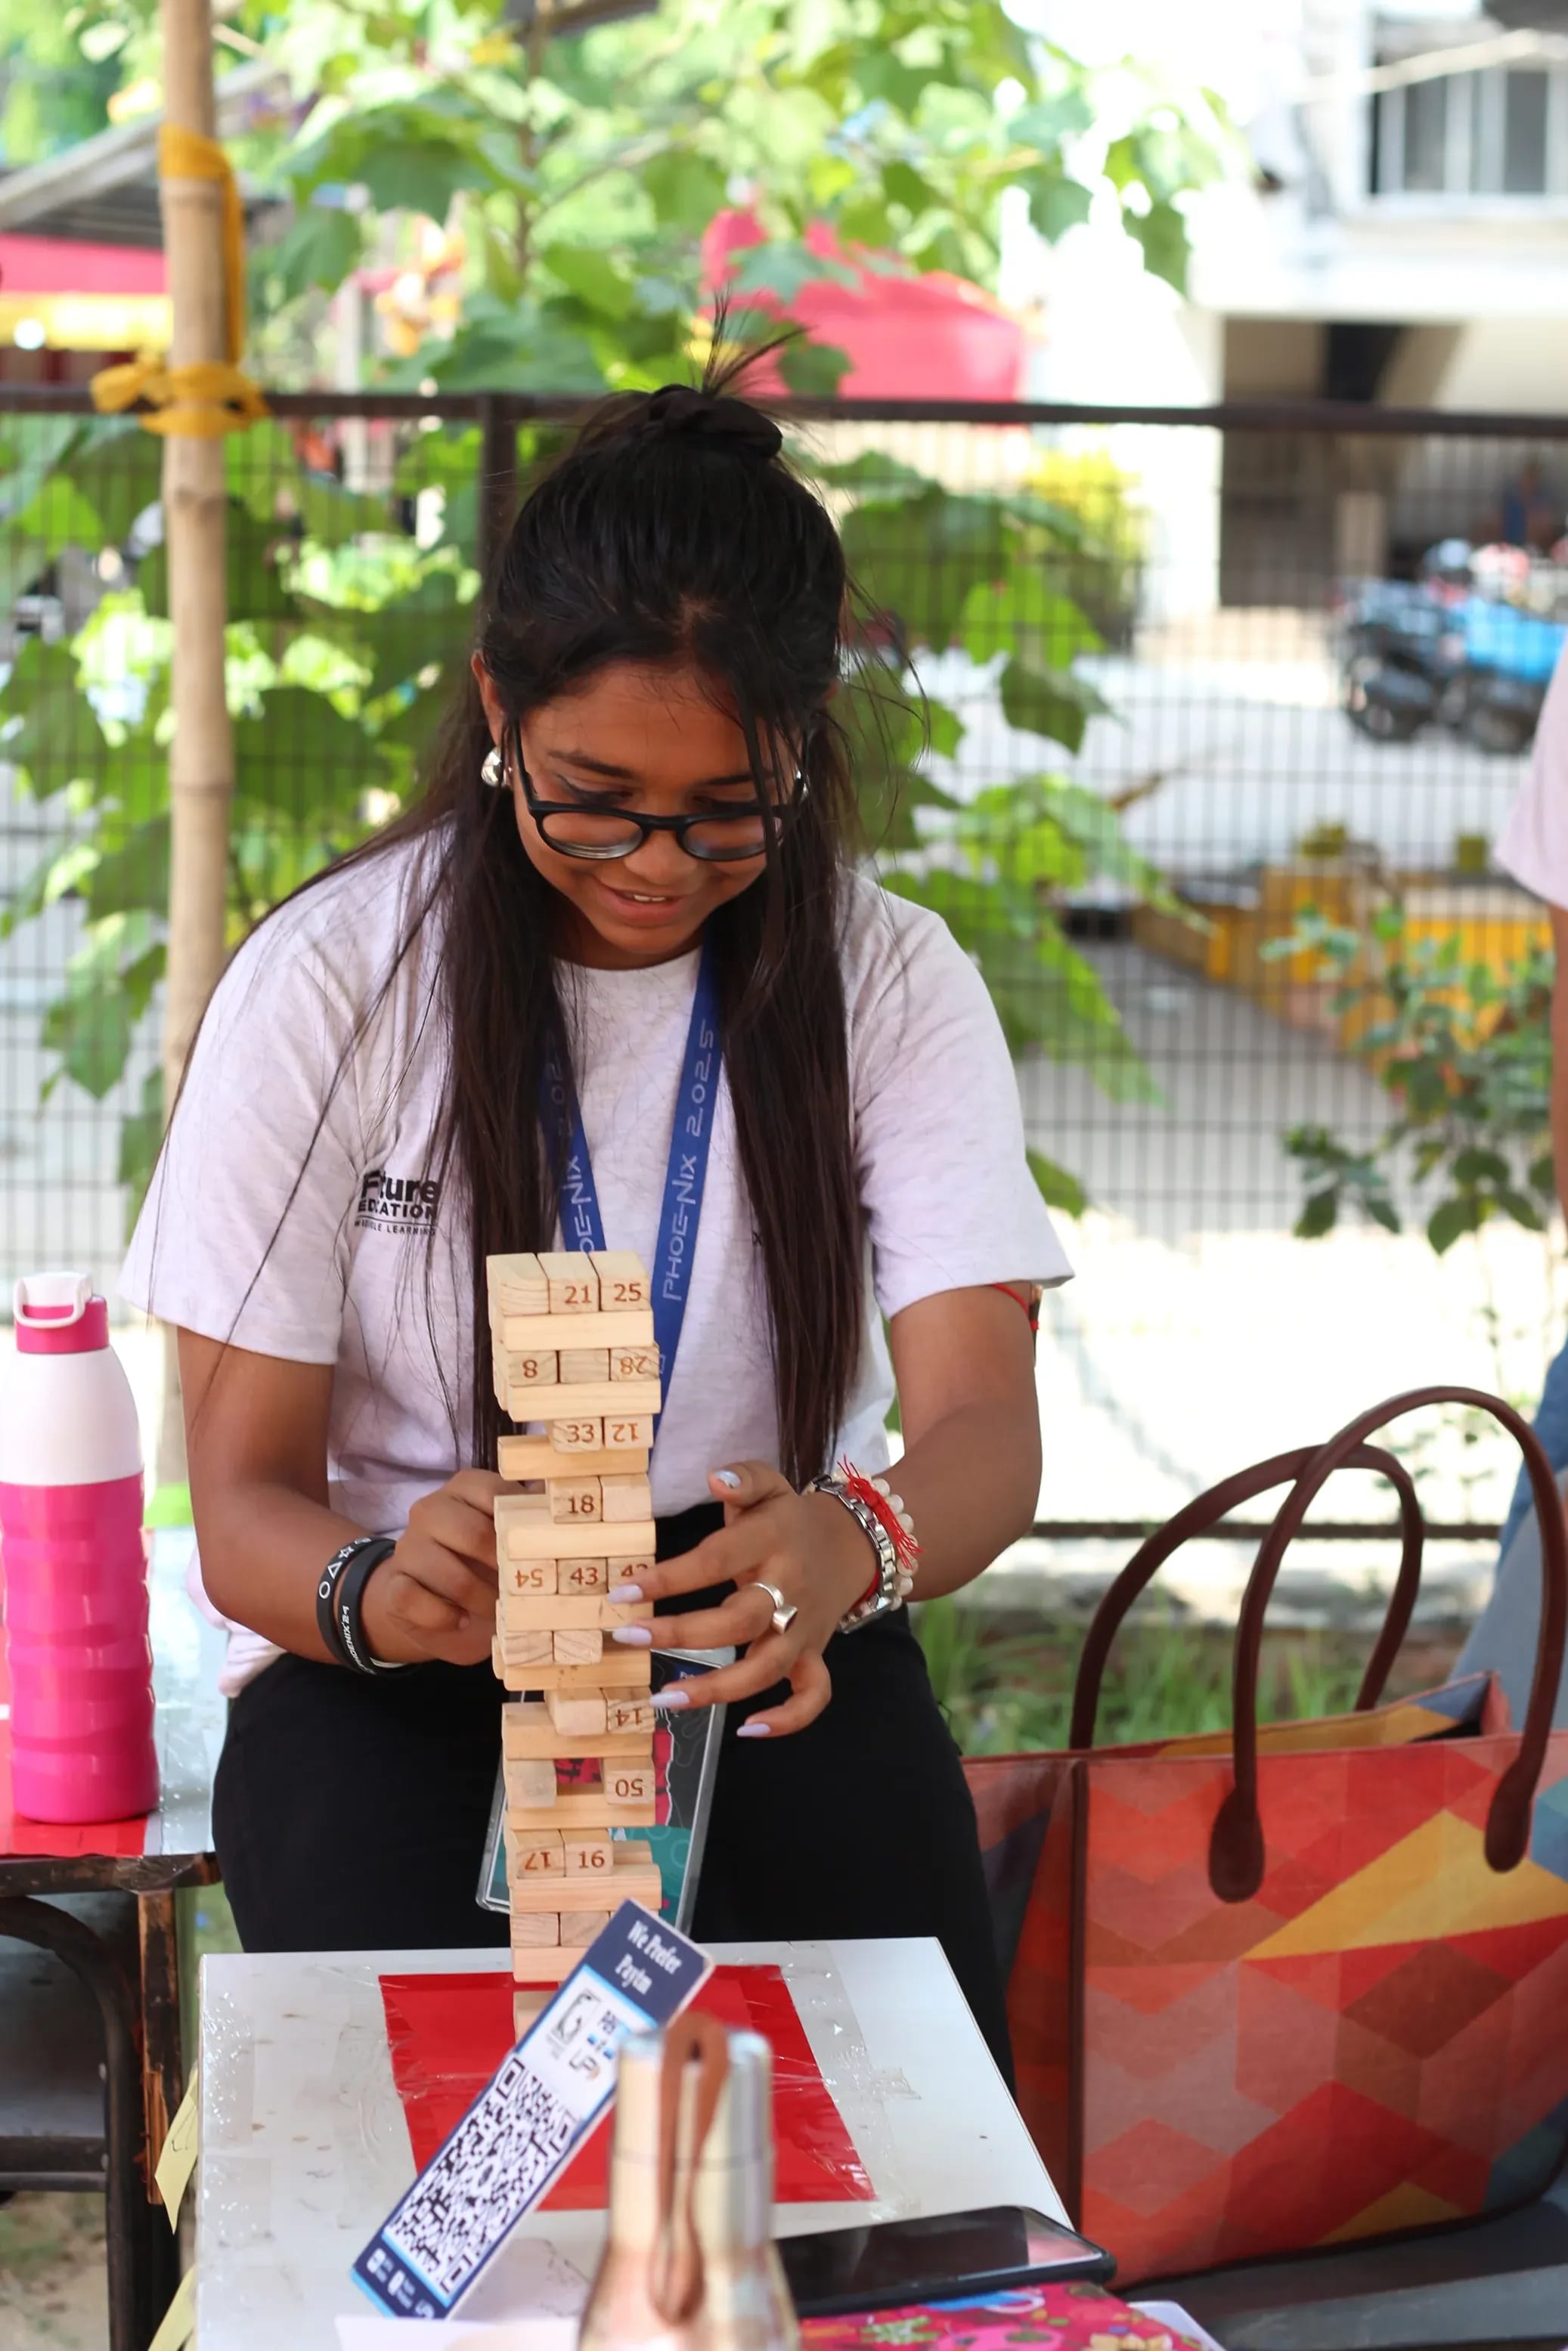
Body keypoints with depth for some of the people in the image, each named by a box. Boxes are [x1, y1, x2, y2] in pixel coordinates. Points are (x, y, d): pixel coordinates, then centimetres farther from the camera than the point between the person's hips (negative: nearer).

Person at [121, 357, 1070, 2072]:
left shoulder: (891, 983, -5)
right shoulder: (329, 982, -9)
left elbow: (987, 1429, -17)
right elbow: (243, 1507, -10)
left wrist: (847, 1545, -42)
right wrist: (380, 1590, -35)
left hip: (764, 1644, 2)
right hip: (389, 1662, -1)